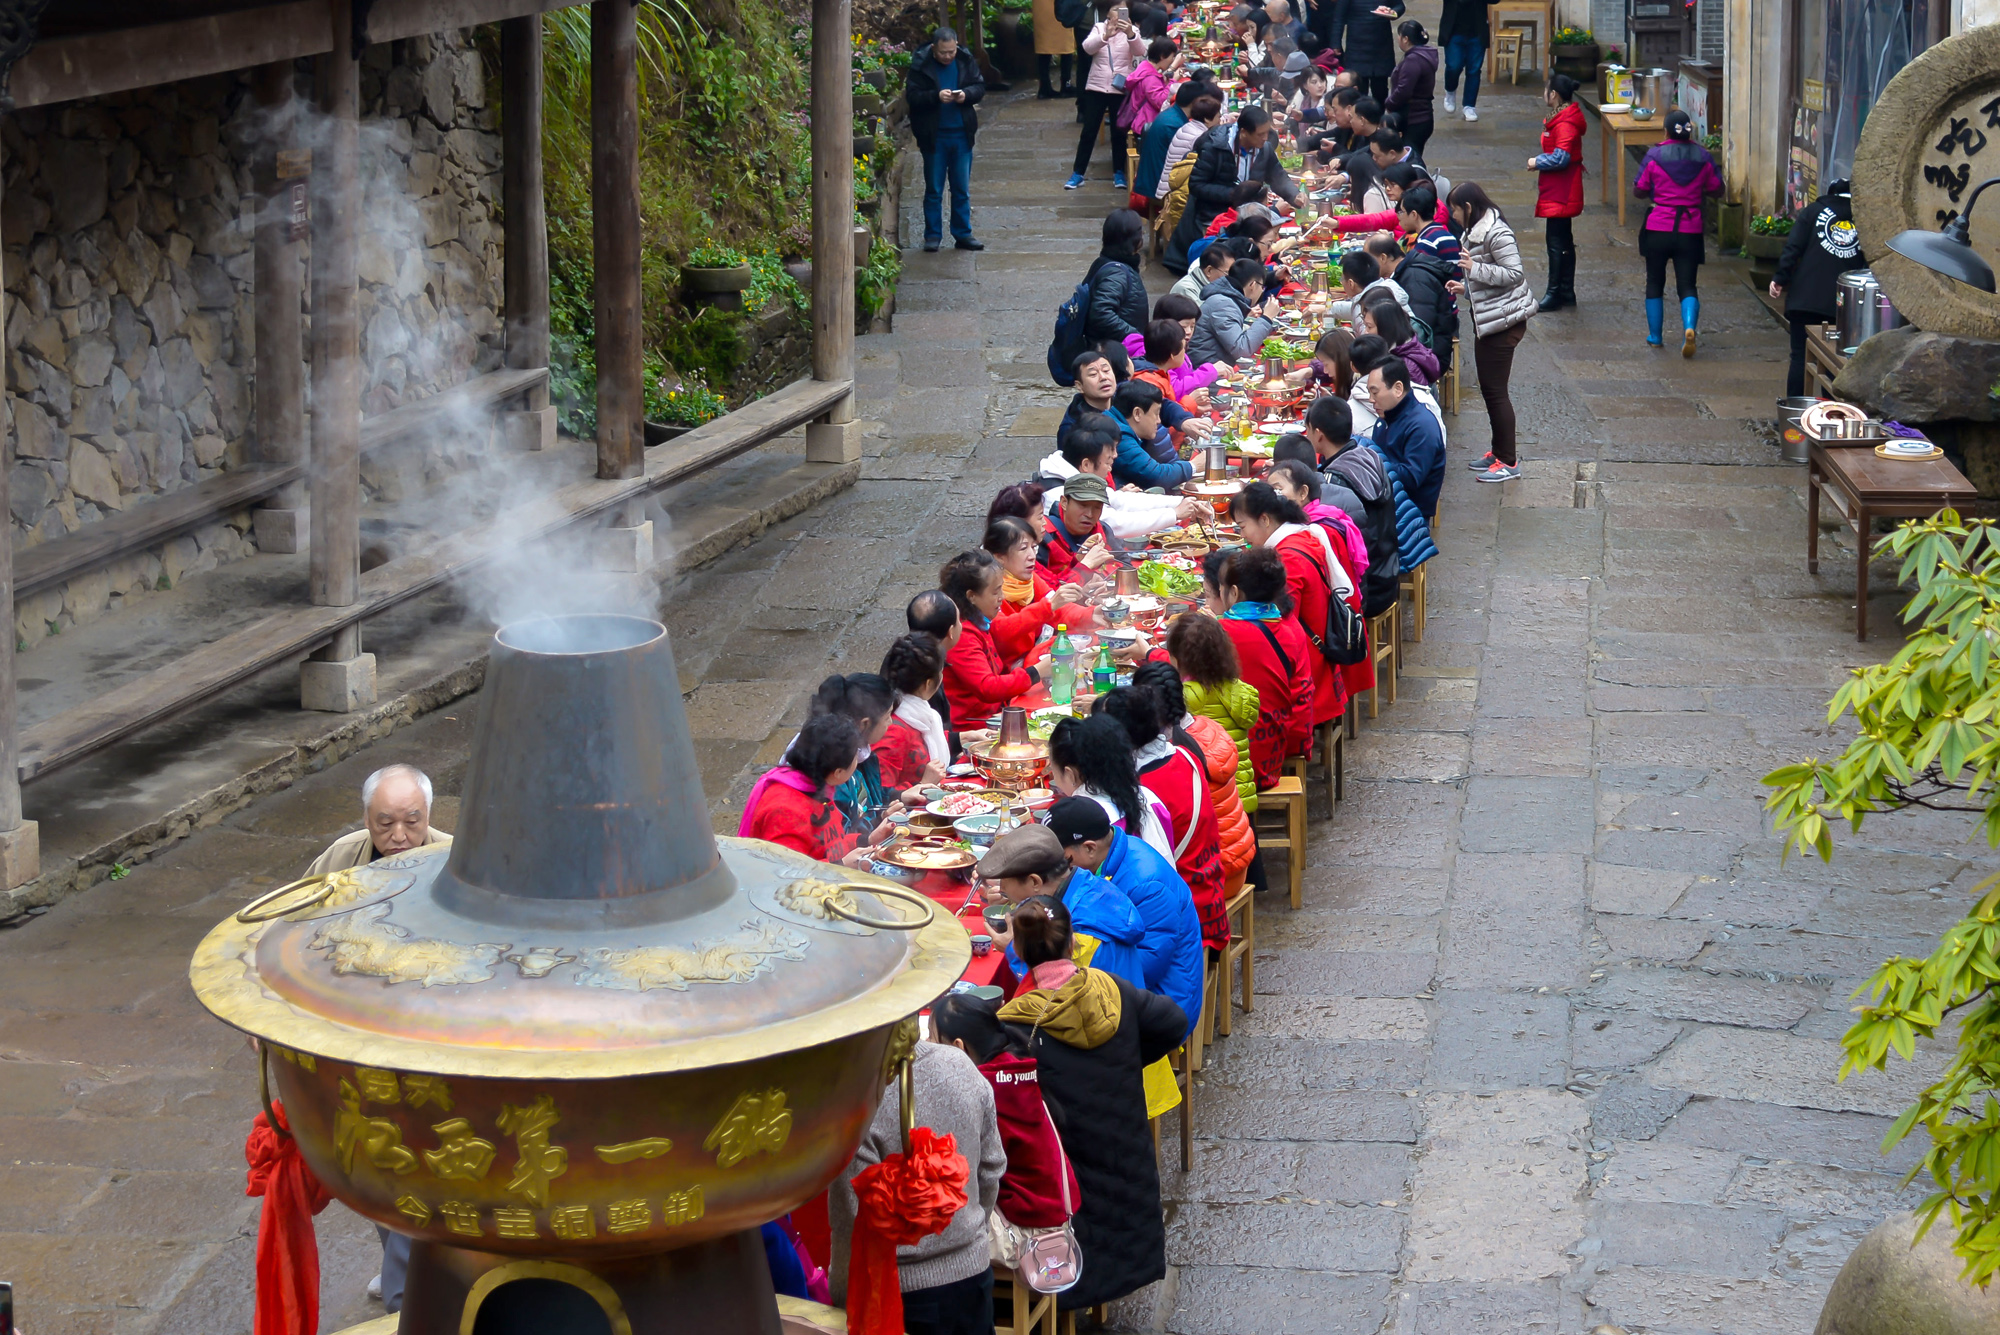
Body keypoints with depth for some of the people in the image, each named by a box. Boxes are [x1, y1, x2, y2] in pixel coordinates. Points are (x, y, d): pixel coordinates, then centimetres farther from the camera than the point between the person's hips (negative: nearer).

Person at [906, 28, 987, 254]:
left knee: (962, 190, 8)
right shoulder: (920, 64, -8)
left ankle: (963, 234, 16)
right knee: (934, 190, 5)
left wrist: (966, 94, -15)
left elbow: (980, 87, 6)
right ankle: (933, 235, 12)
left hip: (962, 134, 3)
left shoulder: (966, 61, 1)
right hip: (933, 136, -3)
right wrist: (936, 96, -26)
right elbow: (912, 95, -12)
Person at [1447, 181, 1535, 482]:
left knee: (1495, 390, -6)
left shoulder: (1496, 234, -19)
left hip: (1503, 321, -11)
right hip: (1488, 320, 11)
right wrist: (1465, 289, 11)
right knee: (1488, 388, 16)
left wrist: (1475, 268, -27)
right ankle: (1499, 450, 27)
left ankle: (1508, 461, 1)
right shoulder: (1475, 232, 14)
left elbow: (1515, 274, -25)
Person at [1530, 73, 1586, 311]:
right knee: (1564, 241, 15)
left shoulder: (1565, 123, -20)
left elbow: (1561, 158, -26)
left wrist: (1537, 162, -13)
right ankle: (1567, 292, 21)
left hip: (1560, 194, -11)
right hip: (1560, 191, 11)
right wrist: (1540, 161, 7)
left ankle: (1554, 294, -1)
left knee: (1556, 242, -5)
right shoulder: (1560, 117, 12)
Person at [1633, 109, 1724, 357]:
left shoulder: (1655, 155, -8)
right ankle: (1689, 327, -23)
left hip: (1658, 228, -1)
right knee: (1687, 285, 3)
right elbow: (1717, 189, 9)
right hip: (1690, 230, 1)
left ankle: (1654, 336, 21)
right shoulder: (1703, 157, -1)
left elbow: (1638, 190, -3)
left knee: (1655, 283, 16)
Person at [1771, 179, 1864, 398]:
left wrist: (1781, 279, -4)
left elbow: (1793, 247, -5)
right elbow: (1868, 263, 6)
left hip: (1805, 298, -1)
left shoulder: (1815, 210, 4)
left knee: (1800, 356, 4)